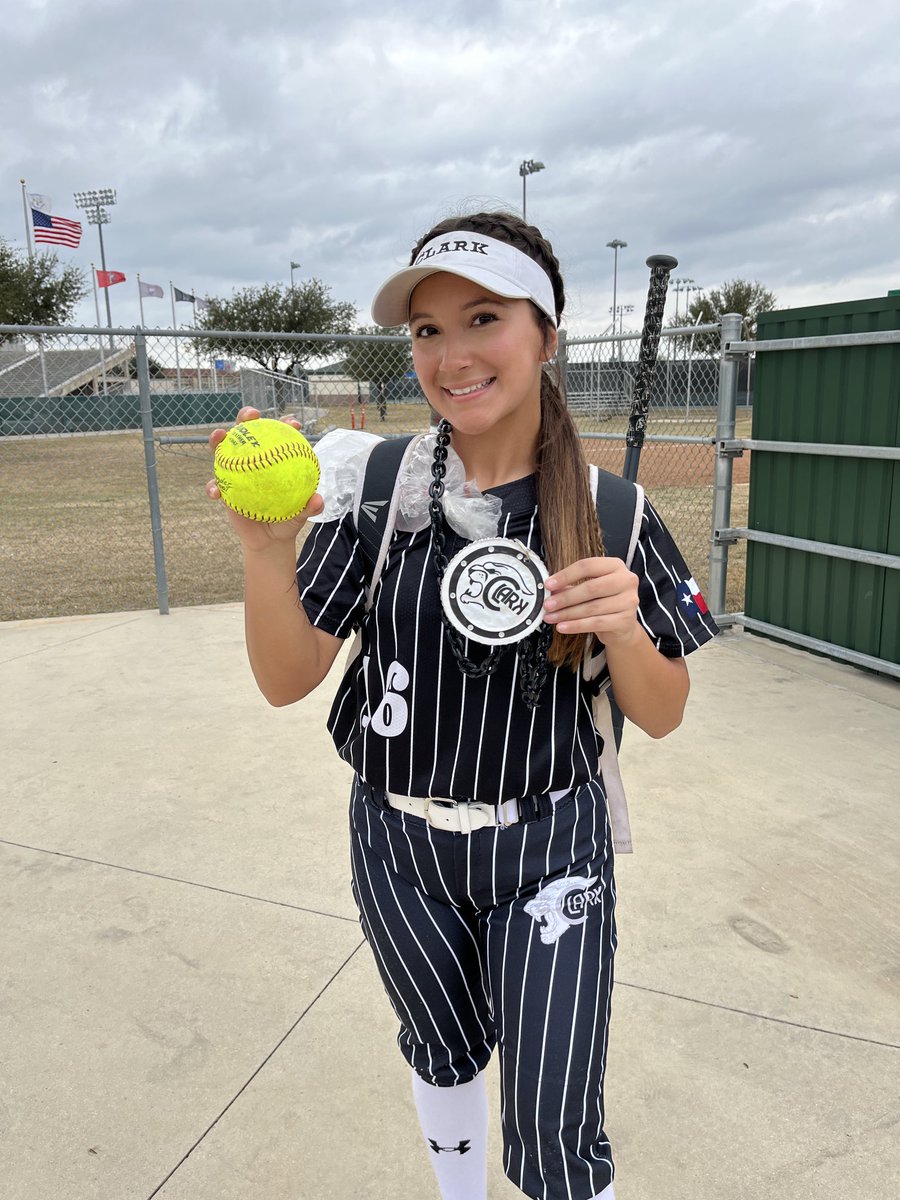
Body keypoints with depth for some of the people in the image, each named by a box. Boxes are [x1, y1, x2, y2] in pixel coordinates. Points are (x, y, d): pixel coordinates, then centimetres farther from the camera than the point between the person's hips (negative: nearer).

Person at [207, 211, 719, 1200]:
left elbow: (661, 717, -5)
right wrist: (265, 548, -29)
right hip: (397, 845, 2)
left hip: (546, 854, -1)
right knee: (444, 1056, 25)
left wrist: (623, 629, -26)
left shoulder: (608, 511, -10)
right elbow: (289, 680, -11)